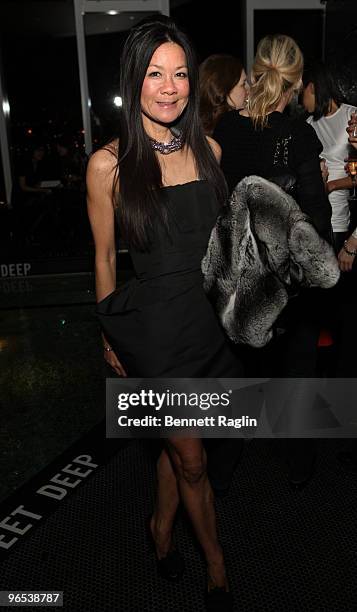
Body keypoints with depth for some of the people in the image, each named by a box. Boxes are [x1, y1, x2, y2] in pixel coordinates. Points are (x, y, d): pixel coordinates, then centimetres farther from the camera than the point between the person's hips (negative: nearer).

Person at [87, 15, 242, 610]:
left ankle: (162, 526, 48)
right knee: (191, 459, 10)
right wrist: (111, 336, 5)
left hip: (208, 313, 4)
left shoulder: (207, 148, 2)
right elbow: (105, 257, -2)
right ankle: (216, 564, 35)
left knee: (179, 443, 20)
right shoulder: (109, 164, -11)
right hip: (153, 321, -4)